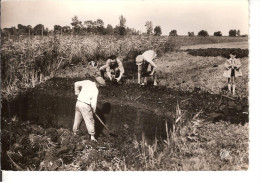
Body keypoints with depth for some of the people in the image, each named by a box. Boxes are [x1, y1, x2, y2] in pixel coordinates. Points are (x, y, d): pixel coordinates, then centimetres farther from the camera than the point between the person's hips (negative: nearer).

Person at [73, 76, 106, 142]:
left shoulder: (87, 82, 1)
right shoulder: (96, 90, -13)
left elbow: (76, 84, 8)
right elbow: (93, 102, -14)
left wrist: (77, 93, 22)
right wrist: (94, 110, 4)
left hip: (78, 102, 6)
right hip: (85, 105, -6)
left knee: (77, 118, 22)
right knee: (90, 121, 3)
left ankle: (75, 132, 34)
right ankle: (92, 136, 2)